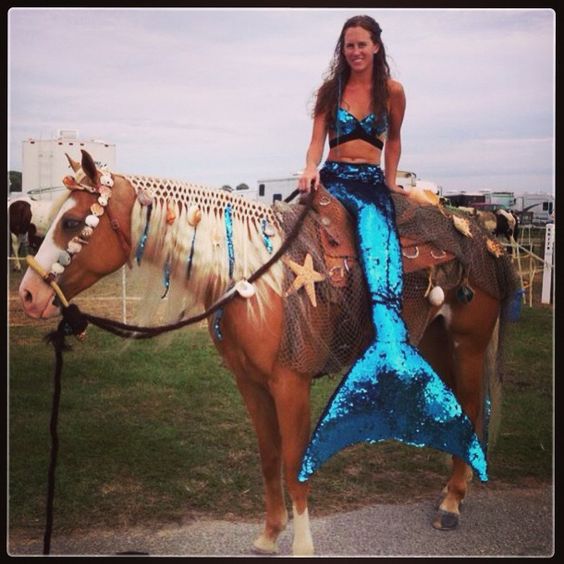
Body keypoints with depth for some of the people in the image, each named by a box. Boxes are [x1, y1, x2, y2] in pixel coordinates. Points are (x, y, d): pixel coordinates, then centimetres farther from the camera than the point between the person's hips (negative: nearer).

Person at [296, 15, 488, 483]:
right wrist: (311, 168, -13)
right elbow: (318, 138, 6)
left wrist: (390, 180, 11)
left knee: (380, 255, -27)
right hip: (333, 178, 2)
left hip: (371, 183, -2)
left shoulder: (393, 91, 8)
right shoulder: (330, 89, 10)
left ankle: (388, 343, -35)